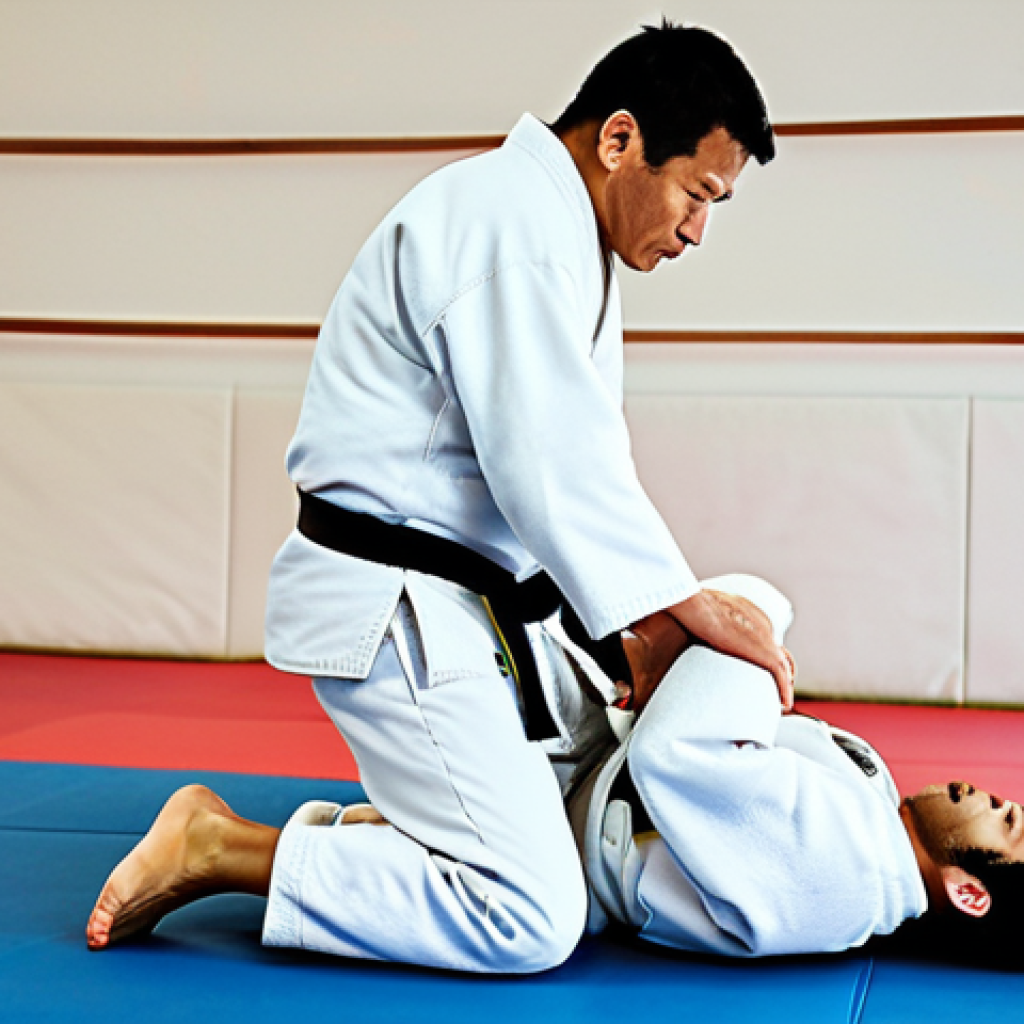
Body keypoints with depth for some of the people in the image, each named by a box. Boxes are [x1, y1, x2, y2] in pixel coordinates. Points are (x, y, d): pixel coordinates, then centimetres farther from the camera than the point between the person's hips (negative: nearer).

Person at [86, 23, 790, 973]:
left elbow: (566, 456, 19)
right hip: (397, 612, -11)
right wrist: (700, 613, -15)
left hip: (447, 603, 11)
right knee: (529, 921, -15)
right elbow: (556, 467, -23)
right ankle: (215, 846, -6)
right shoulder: (511, 223, -18)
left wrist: (639, 647, 13)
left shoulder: (554, 224, 17)